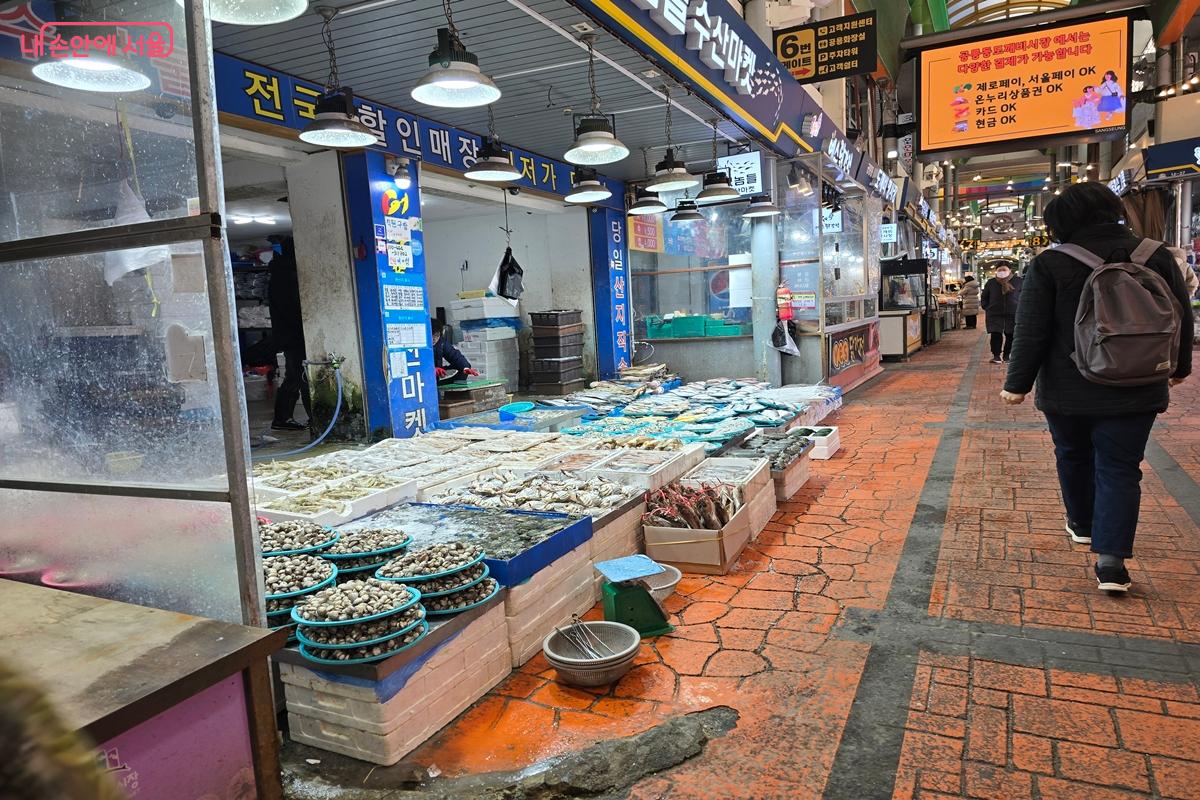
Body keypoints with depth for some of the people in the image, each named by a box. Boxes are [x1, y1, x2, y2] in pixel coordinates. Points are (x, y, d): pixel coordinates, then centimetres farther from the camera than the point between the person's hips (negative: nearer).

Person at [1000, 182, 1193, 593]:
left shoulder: (1050, 265, -11)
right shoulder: (1156, 255, -1)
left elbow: (1031, 333, -12)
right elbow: (1183, 318, 8)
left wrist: (1017, 383, -3)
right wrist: (1178, 367, 23)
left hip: (1068, 390, -1)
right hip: (1134, 390, 2)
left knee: (1074, 456, 20)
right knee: (1120, 468, 5)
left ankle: (1082, 523, 39)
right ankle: (1110, 558, -3)